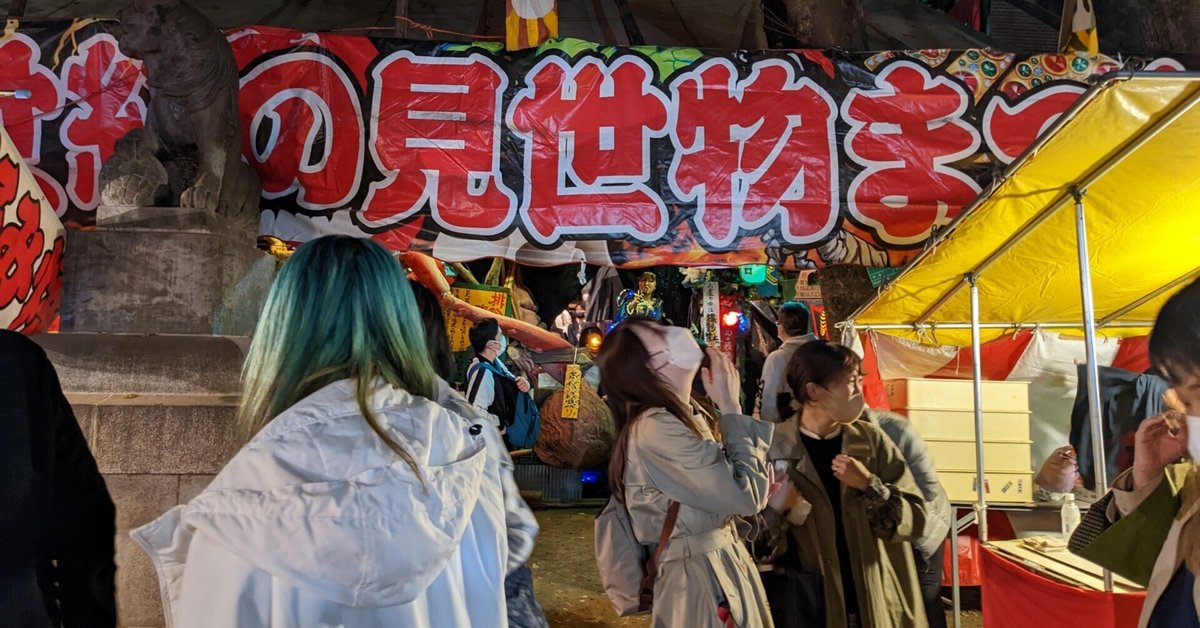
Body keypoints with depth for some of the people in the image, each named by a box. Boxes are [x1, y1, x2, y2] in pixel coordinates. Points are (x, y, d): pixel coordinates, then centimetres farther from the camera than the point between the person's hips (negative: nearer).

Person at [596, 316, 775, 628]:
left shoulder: (690, 414, 4)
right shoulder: (655, 429, -25)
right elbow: (747, 494, -25)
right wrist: (731, 408, -16)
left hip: (723, 560, 9)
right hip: (698, 577, -9)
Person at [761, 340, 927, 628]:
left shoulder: (872, 440, -2)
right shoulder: (773, 447, -9)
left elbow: (915, 520, -4)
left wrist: (869, 485, -18)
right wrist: (776, 509, -24)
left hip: (876, 603, 3)